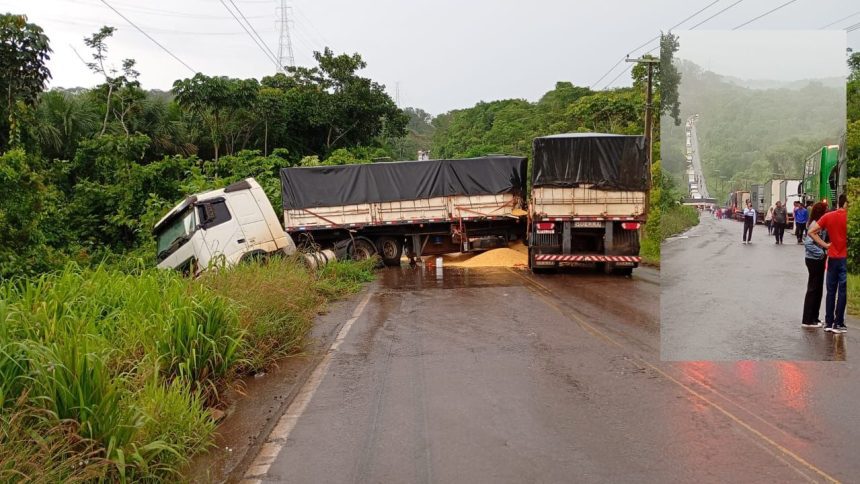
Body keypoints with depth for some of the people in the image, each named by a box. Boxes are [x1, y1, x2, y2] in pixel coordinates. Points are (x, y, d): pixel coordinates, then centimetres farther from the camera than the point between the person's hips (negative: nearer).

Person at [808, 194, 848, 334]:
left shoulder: (828, 216, 0)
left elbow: (811, 232, -3)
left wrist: (825, 244, -1)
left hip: (832, 258, 3)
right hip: (846, 258, -3)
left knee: (831, 292, 11)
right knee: (842, 292, 3)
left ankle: (828, 323, 15)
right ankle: (838, 324, 6)